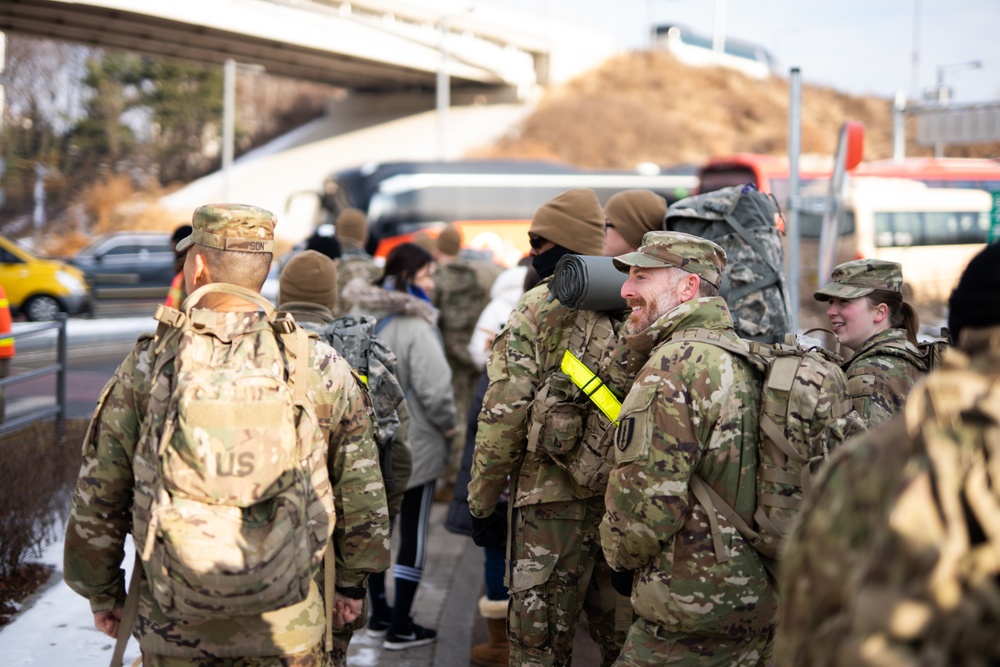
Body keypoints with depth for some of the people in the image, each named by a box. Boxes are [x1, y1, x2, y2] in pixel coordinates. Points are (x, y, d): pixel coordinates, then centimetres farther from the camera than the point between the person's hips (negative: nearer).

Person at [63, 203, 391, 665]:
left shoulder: (147, 366, -6)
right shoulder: (321, 367, -5)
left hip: (174, 629, 0)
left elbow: (96, 500, 0)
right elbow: (362, 492, 2)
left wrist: (102, 592, 14)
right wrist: (352, 580, 17)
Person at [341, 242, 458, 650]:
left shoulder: (359, 318, 3)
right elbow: (434, 387, -23)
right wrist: (448, 425, -5)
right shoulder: (415, 325, -20)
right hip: (413, 445, -7)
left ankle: (379, 614, 28)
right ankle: (400, 628, 9)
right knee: (413, 534, 4)